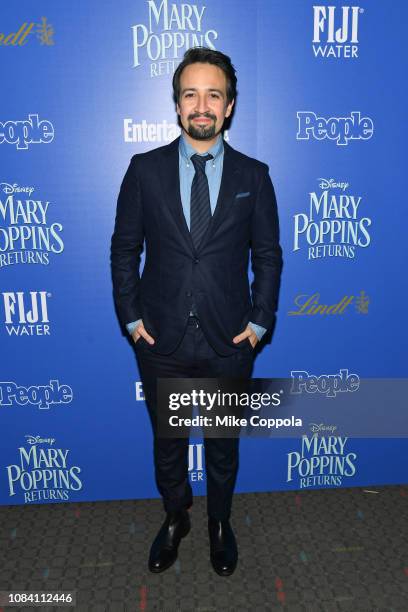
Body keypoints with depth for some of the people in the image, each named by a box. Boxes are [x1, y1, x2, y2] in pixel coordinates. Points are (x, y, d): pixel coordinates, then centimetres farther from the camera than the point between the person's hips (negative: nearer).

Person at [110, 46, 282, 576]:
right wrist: (131, 316, -3)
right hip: (161, 339, 1)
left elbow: (267, 254, 3)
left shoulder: (254, 175, -1)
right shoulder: (145, 169, -2)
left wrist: (260, 321, -3)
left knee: (223, 443, 19)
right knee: (167, 442, 19)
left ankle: (220, 522, 46)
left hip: (229, 341, 0)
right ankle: (175, 518, 46)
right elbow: (124, 249, 2)